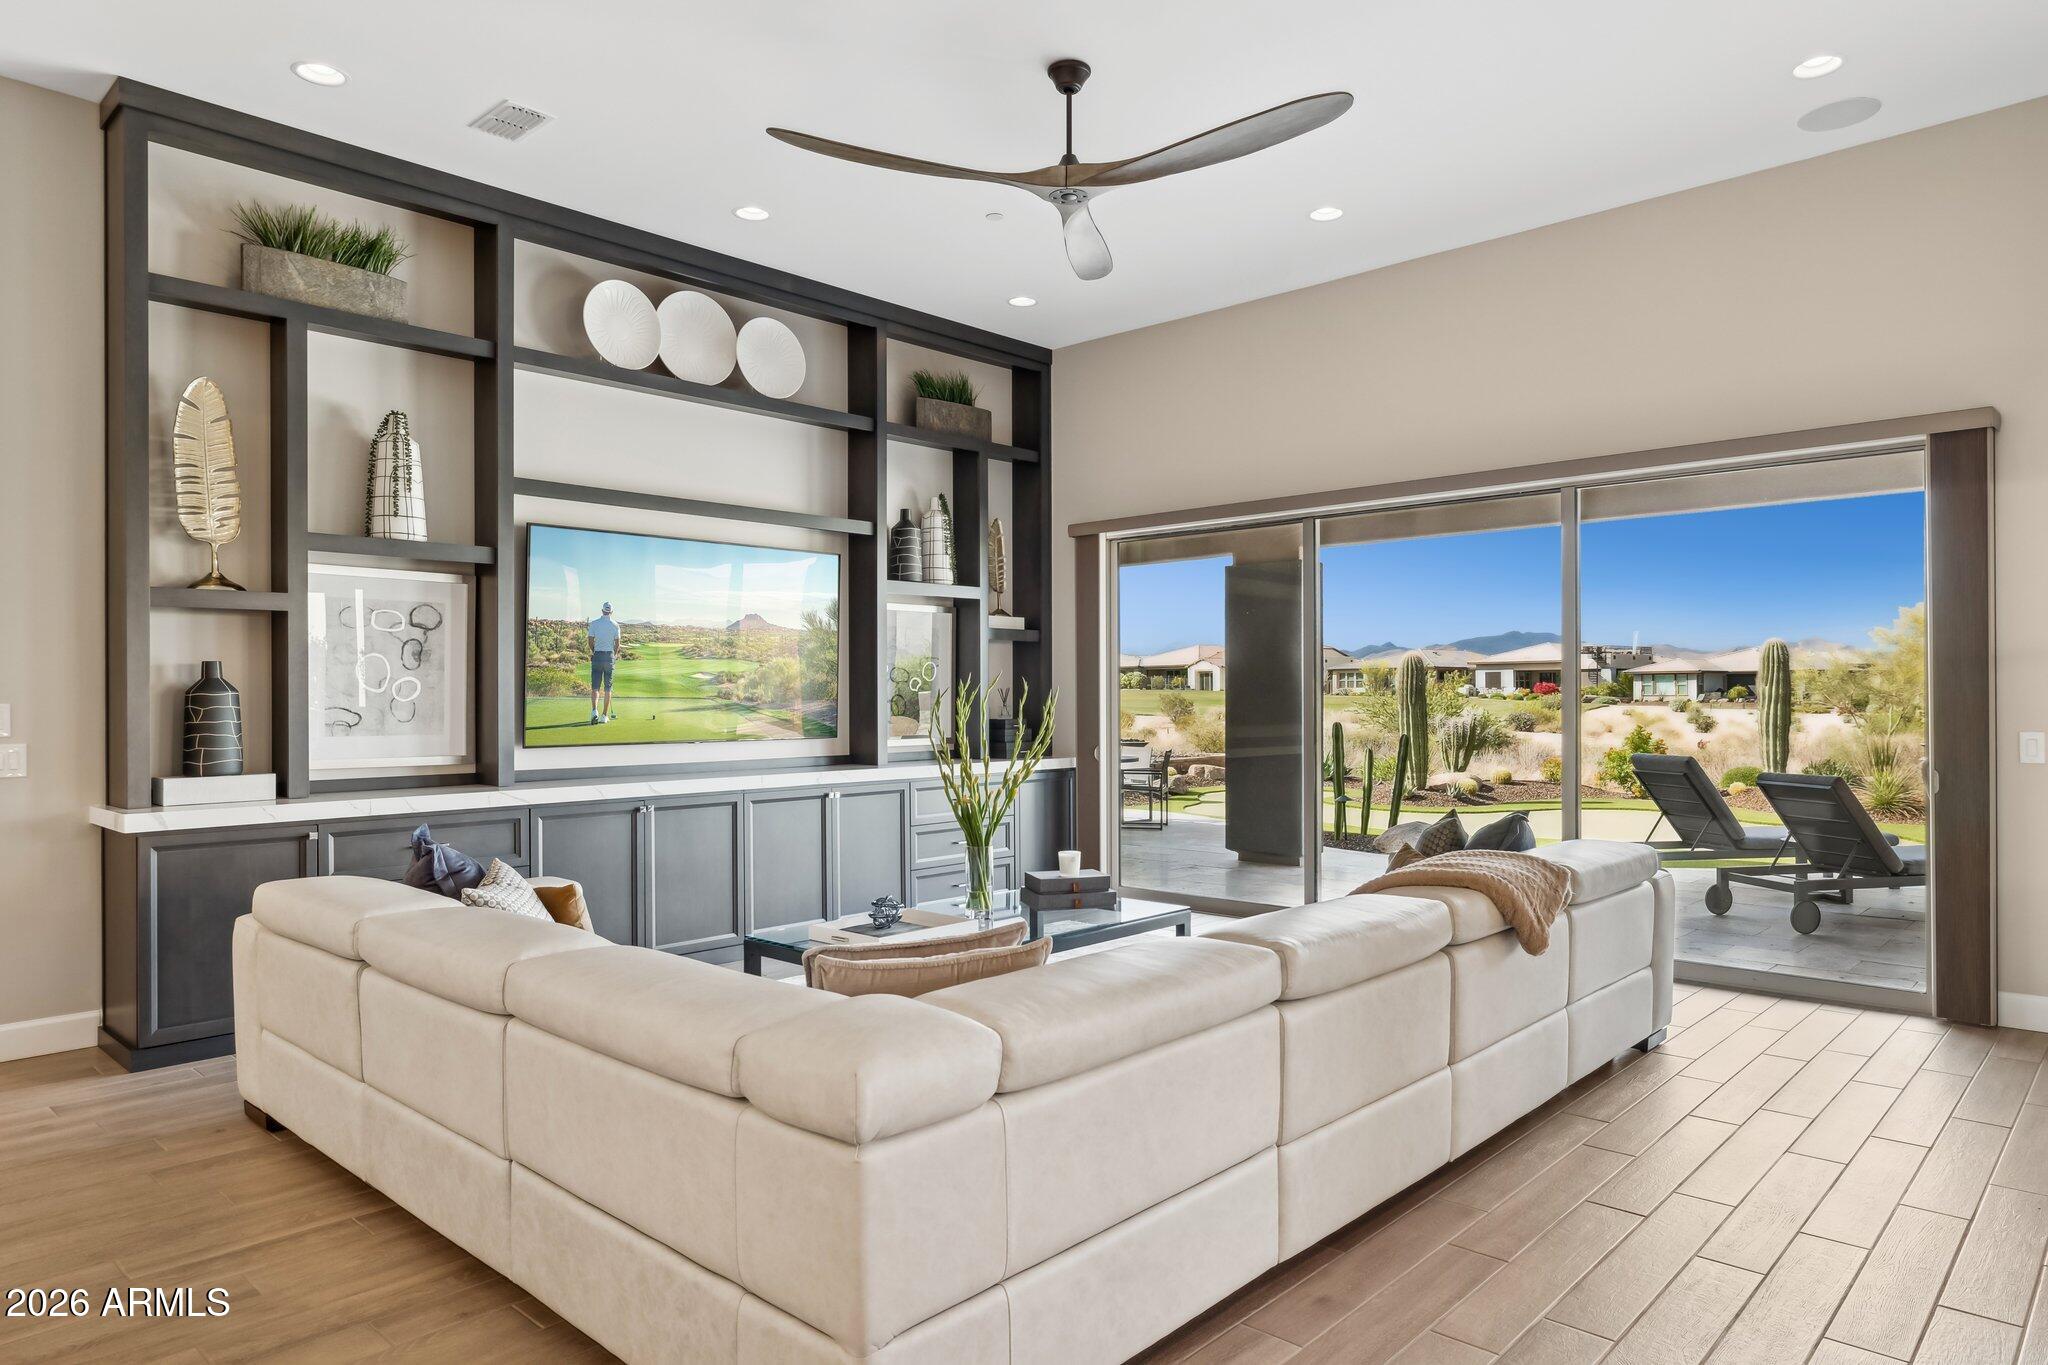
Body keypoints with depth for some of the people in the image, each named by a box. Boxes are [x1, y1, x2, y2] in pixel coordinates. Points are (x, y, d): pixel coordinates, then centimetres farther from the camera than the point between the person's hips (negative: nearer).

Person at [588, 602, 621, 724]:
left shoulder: (594, 623, -1)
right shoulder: (615, 625, -2)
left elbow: (591, 641, 1)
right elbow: (617, 643, 0)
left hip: (597, 655, 0)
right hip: (609, 656, 0)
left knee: (595, 686, 3)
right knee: (607, 688, 6)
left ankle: (594, 711, -19)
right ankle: (604, 716, 5)